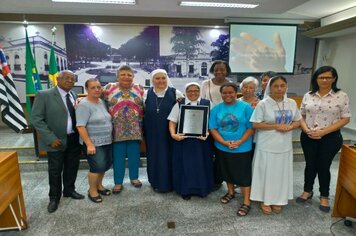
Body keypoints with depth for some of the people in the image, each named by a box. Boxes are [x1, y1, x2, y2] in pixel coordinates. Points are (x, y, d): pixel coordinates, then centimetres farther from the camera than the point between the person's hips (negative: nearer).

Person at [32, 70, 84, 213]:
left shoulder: (74, 96, 5)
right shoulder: (44, 95, -10)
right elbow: (36, 119, -13)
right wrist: (51, 138, -18)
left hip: (74, 139, 5)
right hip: (57, 140, -4)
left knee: (72, 167, 18)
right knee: (55, 171, 11)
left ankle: (69, 190, 40)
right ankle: (54, 197, 31)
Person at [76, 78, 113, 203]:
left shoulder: (101, 102, 7)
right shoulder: (84, 104, -15)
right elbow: (80, 126, -20)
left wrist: (111, 137, 13)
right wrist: (89, 144, -22)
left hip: (107, 141, 7)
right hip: (93, 143, -7)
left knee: (106, 165, 14)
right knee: (97, 167, -2)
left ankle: (99, 185, 35)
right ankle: (92, 191, 20)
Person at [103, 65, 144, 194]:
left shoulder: (139, 89, 5)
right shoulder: (109, 88, 2)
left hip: (135, 129, 1)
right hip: (117, 129, -1)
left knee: (134, 155, 10)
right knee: (118, 156, 6)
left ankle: (134, 177, 27)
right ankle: (118, 182, 18)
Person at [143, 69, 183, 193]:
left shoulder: (176, 93, -2)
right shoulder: (146, 94, 5)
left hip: (169, 133, -2)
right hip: (152, 133, 2)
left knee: (168, 156, 5)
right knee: (154, 156, 11)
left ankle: (168, 183, 23)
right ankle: (156, 182, 29)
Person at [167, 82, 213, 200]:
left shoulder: (207, 104, 3)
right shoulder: (179, 104, 5)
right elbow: (172, 122, 3)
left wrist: (207, 133, -15)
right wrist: (173, 134, -14)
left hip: (202, 141, 0)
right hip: (183, 140, 0)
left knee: (201, 165, 9)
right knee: (185, 165, 7)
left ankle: (202, 189, 27)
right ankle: (185, 189, 22)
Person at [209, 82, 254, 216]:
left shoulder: (245, 107, -8)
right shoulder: (216, 109, -1)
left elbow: (251, 128, -9)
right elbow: (213, 129, -3)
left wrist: (239, 142, -19)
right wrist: (225, 143, -16)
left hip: (242, 149, -3)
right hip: (222, 148, 4)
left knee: (243, 175, 3)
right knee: (228, 172, 20)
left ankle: (246, 203, 17)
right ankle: (230, 192, 42)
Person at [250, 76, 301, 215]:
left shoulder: (292, 103, 4)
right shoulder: (263, 104, -11)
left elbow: (297, 121, 11)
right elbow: (255, 124, -13)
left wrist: (290, 126, -11)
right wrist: (276, 126, -19)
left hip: (284, 146, 4)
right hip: (267, 146, -4)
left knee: (281, 174, 14)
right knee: (266, 173, 6)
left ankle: (277, 200, 32)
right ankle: (265, 200, 24)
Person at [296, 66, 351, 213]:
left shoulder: (341, 96, -6)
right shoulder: (308, 96, 2)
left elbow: (345, 118, -7)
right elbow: (301, 115, 7)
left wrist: (323, 131, -16)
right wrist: (306, 130, -11)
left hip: (330, 138, -2)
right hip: (308, 137, 2)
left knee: (324, 166, 7)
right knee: (310, 164, 13)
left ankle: (324, 197, 28)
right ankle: (307, 191, 32)